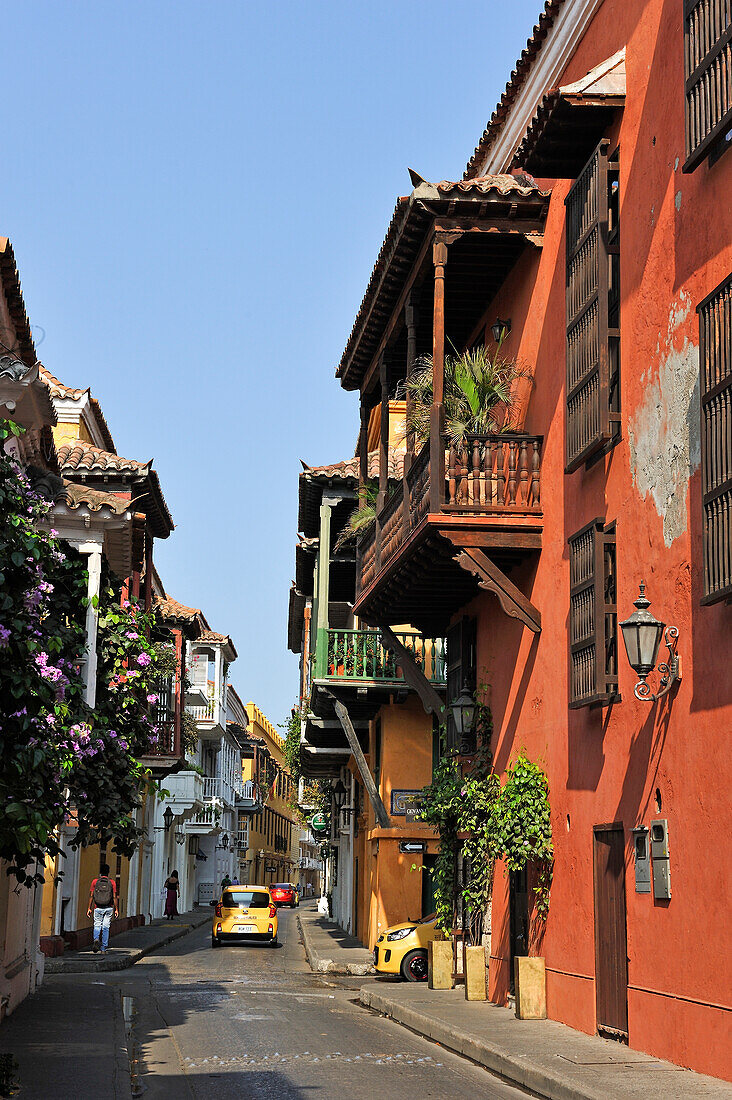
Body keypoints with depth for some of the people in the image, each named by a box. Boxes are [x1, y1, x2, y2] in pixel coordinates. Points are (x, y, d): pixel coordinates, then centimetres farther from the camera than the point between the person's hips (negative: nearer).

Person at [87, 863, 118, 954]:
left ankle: (96, 939, -19)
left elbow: (91, 896, -1)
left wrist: (89, 908, 4)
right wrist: (116, 909, 3)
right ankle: (104, 949, 6)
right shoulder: (112, 882, 0)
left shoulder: (95, 881, 0)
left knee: (97, 926, 11)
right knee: (106, 927, 6)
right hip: (109, 908, 0)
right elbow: (114, 897, -2)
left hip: (98, 908, 0)